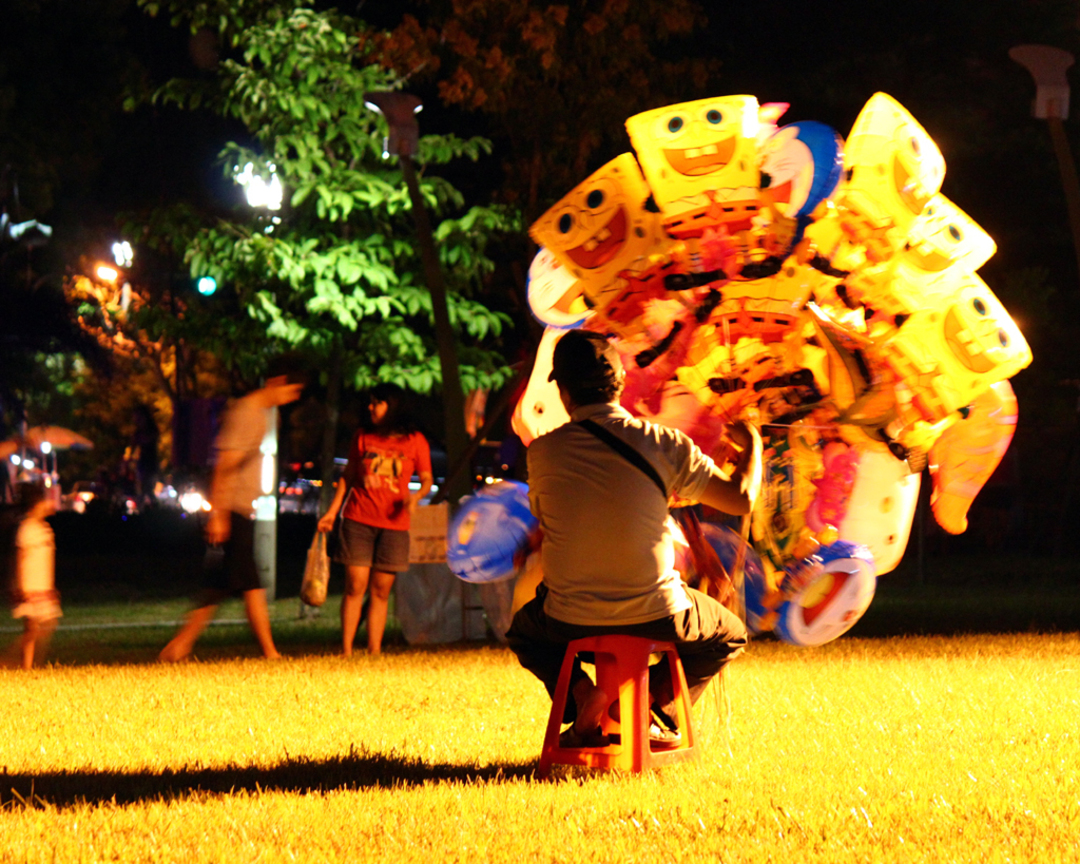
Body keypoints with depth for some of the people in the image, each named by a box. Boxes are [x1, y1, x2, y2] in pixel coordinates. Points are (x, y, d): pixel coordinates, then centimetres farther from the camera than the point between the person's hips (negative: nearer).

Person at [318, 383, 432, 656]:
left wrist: (417, 495, -12)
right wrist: (332, 511, 9)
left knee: (381, 590, 1)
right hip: (358, 520, 0)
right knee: (355, 586, -6)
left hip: (394, 524, 0)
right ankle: (346, 651, -5)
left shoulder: (415, 441, 4)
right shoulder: (363, 438, 8)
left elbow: (427, 479, 10)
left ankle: (374, 652, 4)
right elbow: (348, 476, 15)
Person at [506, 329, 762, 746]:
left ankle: (582, 699, 7)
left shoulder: (543, 452, -6)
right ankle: (652, 702, 4)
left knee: (524, 630, 36)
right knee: (728, 635, 30)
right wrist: (752, 445, 18)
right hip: (656, 616, -1)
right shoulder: (663, 444, -8)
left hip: (572, 619, 1)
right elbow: (741, 498, -3)